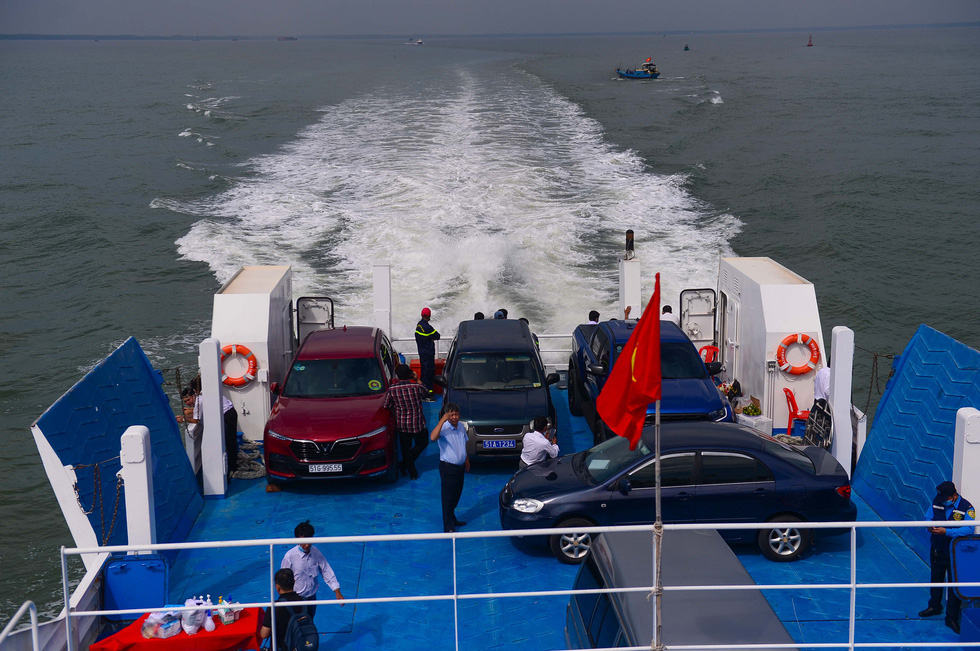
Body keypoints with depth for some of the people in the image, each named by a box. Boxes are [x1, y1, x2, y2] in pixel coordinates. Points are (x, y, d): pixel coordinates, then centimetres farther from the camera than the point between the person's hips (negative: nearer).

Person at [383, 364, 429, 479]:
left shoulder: (392, 389, -12)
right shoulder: (417, 387, -15)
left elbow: (387, 406, -3)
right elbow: (426, 394, 7)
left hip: (401, 424, 2)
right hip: (417, 423, -2)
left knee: (405, 448, 15)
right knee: (422, 443, 20)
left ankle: (412, 472, 20)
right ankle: (404, 464, 10)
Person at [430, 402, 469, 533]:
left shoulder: (461, 427, 4)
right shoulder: (444, 428, -21)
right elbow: (433, 437, -43)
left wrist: (466, 459, 23)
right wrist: (442, 420, -42)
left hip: (460, 466, 8)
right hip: (448, 467, -7)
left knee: (456, 495, 20)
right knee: (448, 497, -1)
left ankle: (452, 519, 37)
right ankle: (448, 527, 5)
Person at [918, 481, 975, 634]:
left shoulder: (966, 508, -18)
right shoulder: (937, 503, -4)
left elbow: (969, 529, -26)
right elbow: (927, 517, 9)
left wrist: (946, 531, -33)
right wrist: (929, 526, -15)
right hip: (937, 550, 5)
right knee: (936, 578, 21)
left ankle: (952, 618, 12)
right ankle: (934, 606, 43)